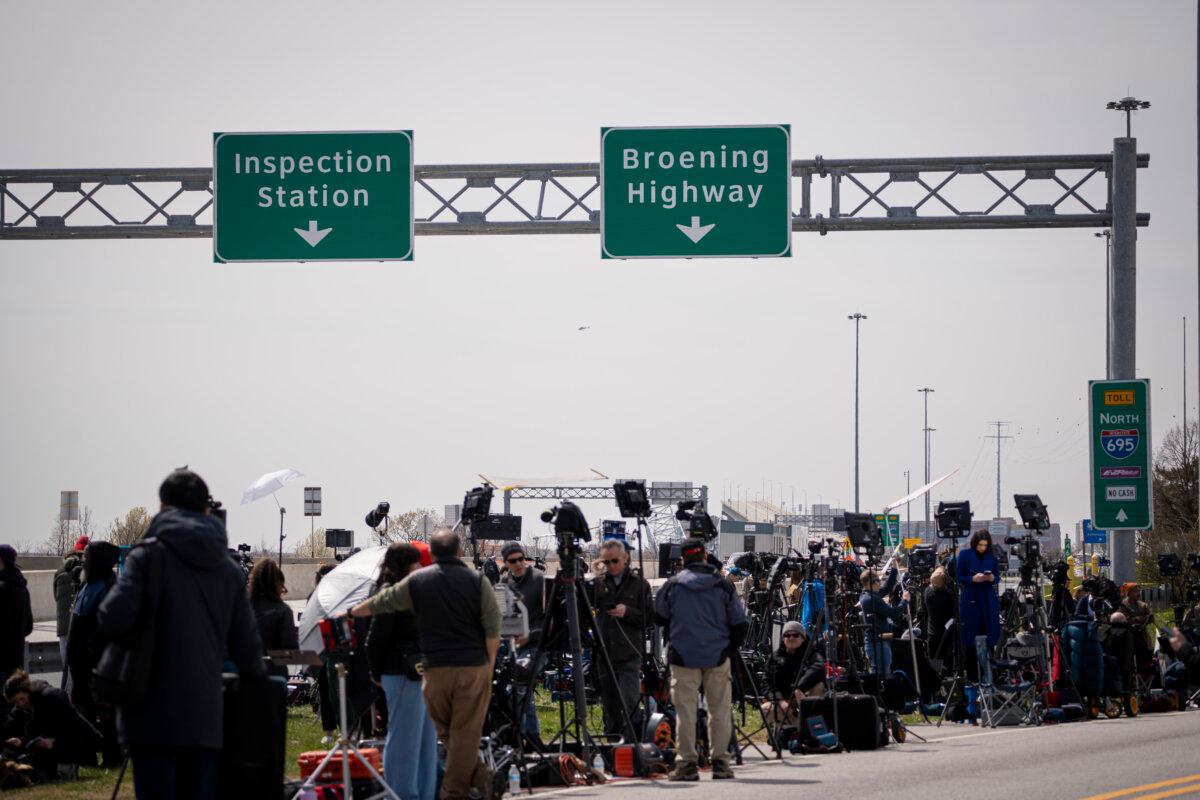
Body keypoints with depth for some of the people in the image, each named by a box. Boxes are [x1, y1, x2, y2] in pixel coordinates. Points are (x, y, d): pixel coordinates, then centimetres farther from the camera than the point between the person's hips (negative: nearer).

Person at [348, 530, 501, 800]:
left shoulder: (417, 581, 4)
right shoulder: (478, 581, -1)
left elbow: (380, 603, 16)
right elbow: (493, 630, -4)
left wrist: (350, 613, 34)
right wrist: (489, 666, 7)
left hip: (435, 669, 1)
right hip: (473, 666, -1)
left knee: (446, 731, 13)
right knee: (466, 732, 3)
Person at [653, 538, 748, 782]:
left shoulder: (672, 585, -2)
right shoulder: (723, 586, -1)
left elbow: (660, 616, 12)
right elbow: (740, 623, 2)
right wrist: (729, 648, 15)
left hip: (683, 656, -1)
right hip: (718, 657, 1)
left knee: (685, 710, 0)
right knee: (720, 709, 8)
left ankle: (687, 763, -2)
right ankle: (720, 762, 7)